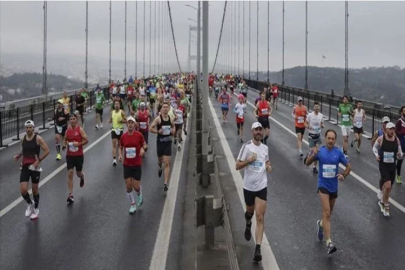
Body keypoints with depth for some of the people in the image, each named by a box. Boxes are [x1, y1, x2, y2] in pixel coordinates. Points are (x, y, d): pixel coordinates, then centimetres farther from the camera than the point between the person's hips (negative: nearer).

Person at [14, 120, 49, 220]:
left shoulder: (38, 138, -11)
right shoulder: (23, 138, 4)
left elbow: (47, 151, -11)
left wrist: (38, 160, -19)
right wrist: (19, 155, 3)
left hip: (35, 167, -3)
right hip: (25, 167, 4)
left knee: (35, 190, 8)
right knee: (23, 190, -9)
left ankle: (36, 209, 29)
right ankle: (29, 204, 21)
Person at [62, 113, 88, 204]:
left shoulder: (80, 129, -9)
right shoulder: (67, 130, 2)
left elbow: (86, 140, -8)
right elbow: (65, 140, 18)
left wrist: (78, 144, -23)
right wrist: (64, 145, -3)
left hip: (79, 155, -2)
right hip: (69, 155, 2)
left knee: (78, 173, 12)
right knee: (70, 174, -5)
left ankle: (82, 176, 53)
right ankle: (71, 195, -2)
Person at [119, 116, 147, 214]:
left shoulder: (139, 135, -9)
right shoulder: (123, 136, -2)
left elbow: (145, 145, 4)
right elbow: (121, 148, 12)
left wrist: (143, 148, -19)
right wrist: (120, 155, -7)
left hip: (137, 164, -2)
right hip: (127, 164, 2)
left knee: (136, 187, 0)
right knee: (128, 187, 2)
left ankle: (139, 195, 37)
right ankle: (133, 205, 21)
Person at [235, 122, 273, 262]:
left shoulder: (265, 147, 3)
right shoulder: (246, 146, -10)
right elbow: (237, 166, -9)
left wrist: (269, 166, 2)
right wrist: (249, 160, -24)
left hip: (262, 187, 2)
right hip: (248, 186, -1)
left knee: (260, 218, -6)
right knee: (250, 211, 20)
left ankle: (258, 249, -7)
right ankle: (248, 225, 57)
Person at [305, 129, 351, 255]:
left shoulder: (338, 153, -2)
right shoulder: (320, 151, -7)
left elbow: (348, 166, 6)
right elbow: (307, 163, -13)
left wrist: (343, 175, -12)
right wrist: (313, 154, -31)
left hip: (334, 186, 3)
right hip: (323, 185, -3)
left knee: (328, 213, 19)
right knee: (326, 213, -15)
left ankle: (320, 224, 53)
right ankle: (329, 243, -17)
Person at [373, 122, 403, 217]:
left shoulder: (397, 140, -3)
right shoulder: (380, 139, -12)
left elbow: (400, 155, 6)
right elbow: (375, 147, 8)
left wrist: (400, 155, -18)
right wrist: (376, 155, -10)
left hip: (392, 166, 4)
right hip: (383, 165, -4)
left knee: (388, 187, 16)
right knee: (388, 186, -17)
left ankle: (383, 202, 40)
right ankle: (385, 204, 6)